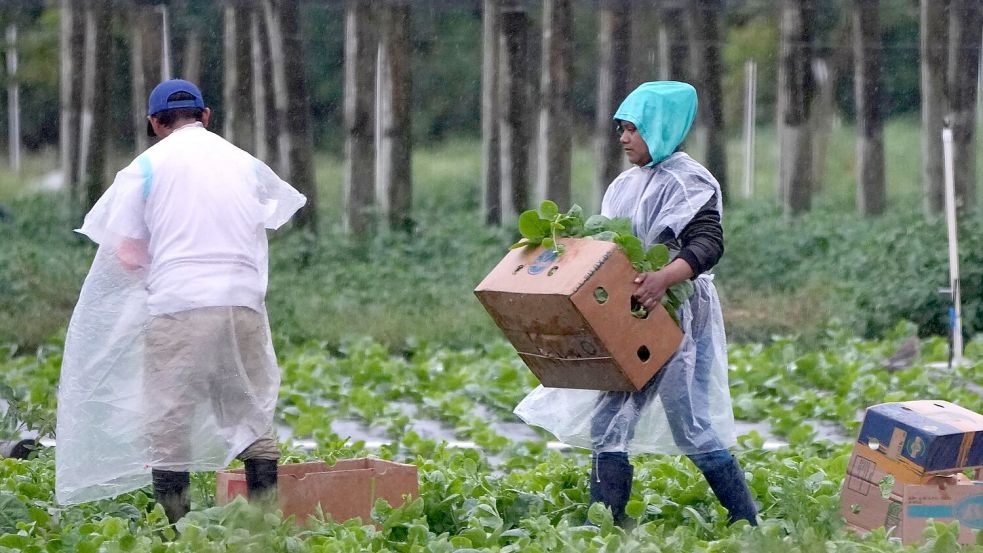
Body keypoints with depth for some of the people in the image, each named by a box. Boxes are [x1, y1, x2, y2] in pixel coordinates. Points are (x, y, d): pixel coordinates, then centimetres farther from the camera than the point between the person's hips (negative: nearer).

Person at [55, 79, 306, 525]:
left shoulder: (147, 165, 5)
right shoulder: (244, 163, 15)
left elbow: (127, 255, 3)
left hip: (178, 304, -3)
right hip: (243, 300, 3)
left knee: (168, 421, 2)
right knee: (250, 412, 9)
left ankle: (176, 524, -2)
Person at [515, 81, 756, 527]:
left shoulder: (687, 181, -11)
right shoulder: (627, 184, 14)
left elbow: (708, 243, -24)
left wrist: (666, 276, -39)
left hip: (677, 318, -8)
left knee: (693, 430, -6)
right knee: (608, 424, 3)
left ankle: (747, 527, 5)